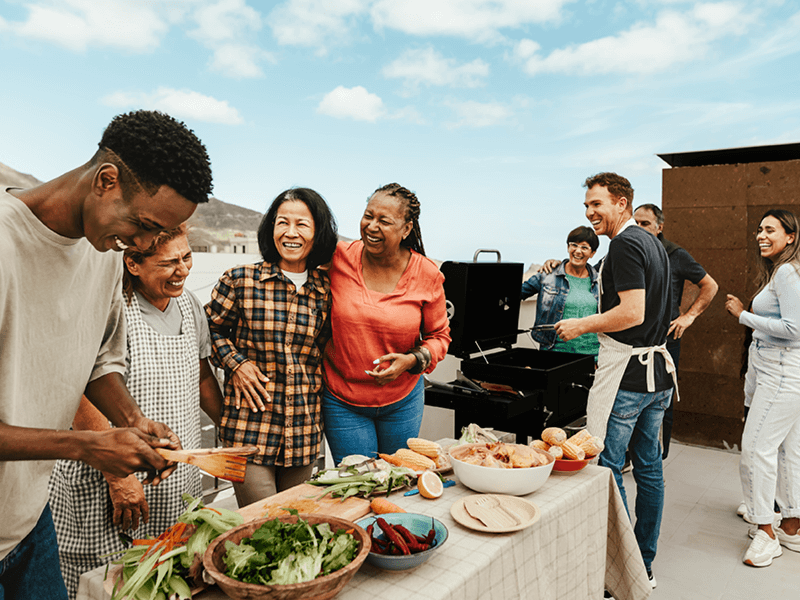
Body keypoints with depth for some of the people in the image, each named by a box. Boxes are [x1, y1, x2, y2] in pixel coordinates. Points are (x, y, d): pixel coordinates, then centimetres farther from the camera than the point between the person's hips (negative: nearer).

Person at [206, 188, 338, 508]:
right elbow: (210, 328, 8)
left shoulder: (327, 289, 3)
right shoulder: (240, 280, -4)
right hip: (249, 425, -3)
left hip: (304, 431, 3)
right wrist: (235, 363, -5)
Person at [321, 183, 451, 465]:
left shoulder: (427, 275, -11)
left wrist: (412, 360, -16)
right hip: (342, 401, -1)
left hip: (403, 400, 2)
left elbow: (439, 335, 1)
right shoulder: (339, 258, -13)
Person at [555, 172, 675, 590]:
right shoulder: (653, 243, 15)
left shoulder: (624, 244, -15)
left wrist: (582, 325, -13)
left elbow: (632, 312, -24)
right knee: (648, 466, 15)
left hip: (625, 374, -10)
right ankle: (645, 563, 28)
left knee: (606, 466, 1)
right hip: (657, 371, 10)